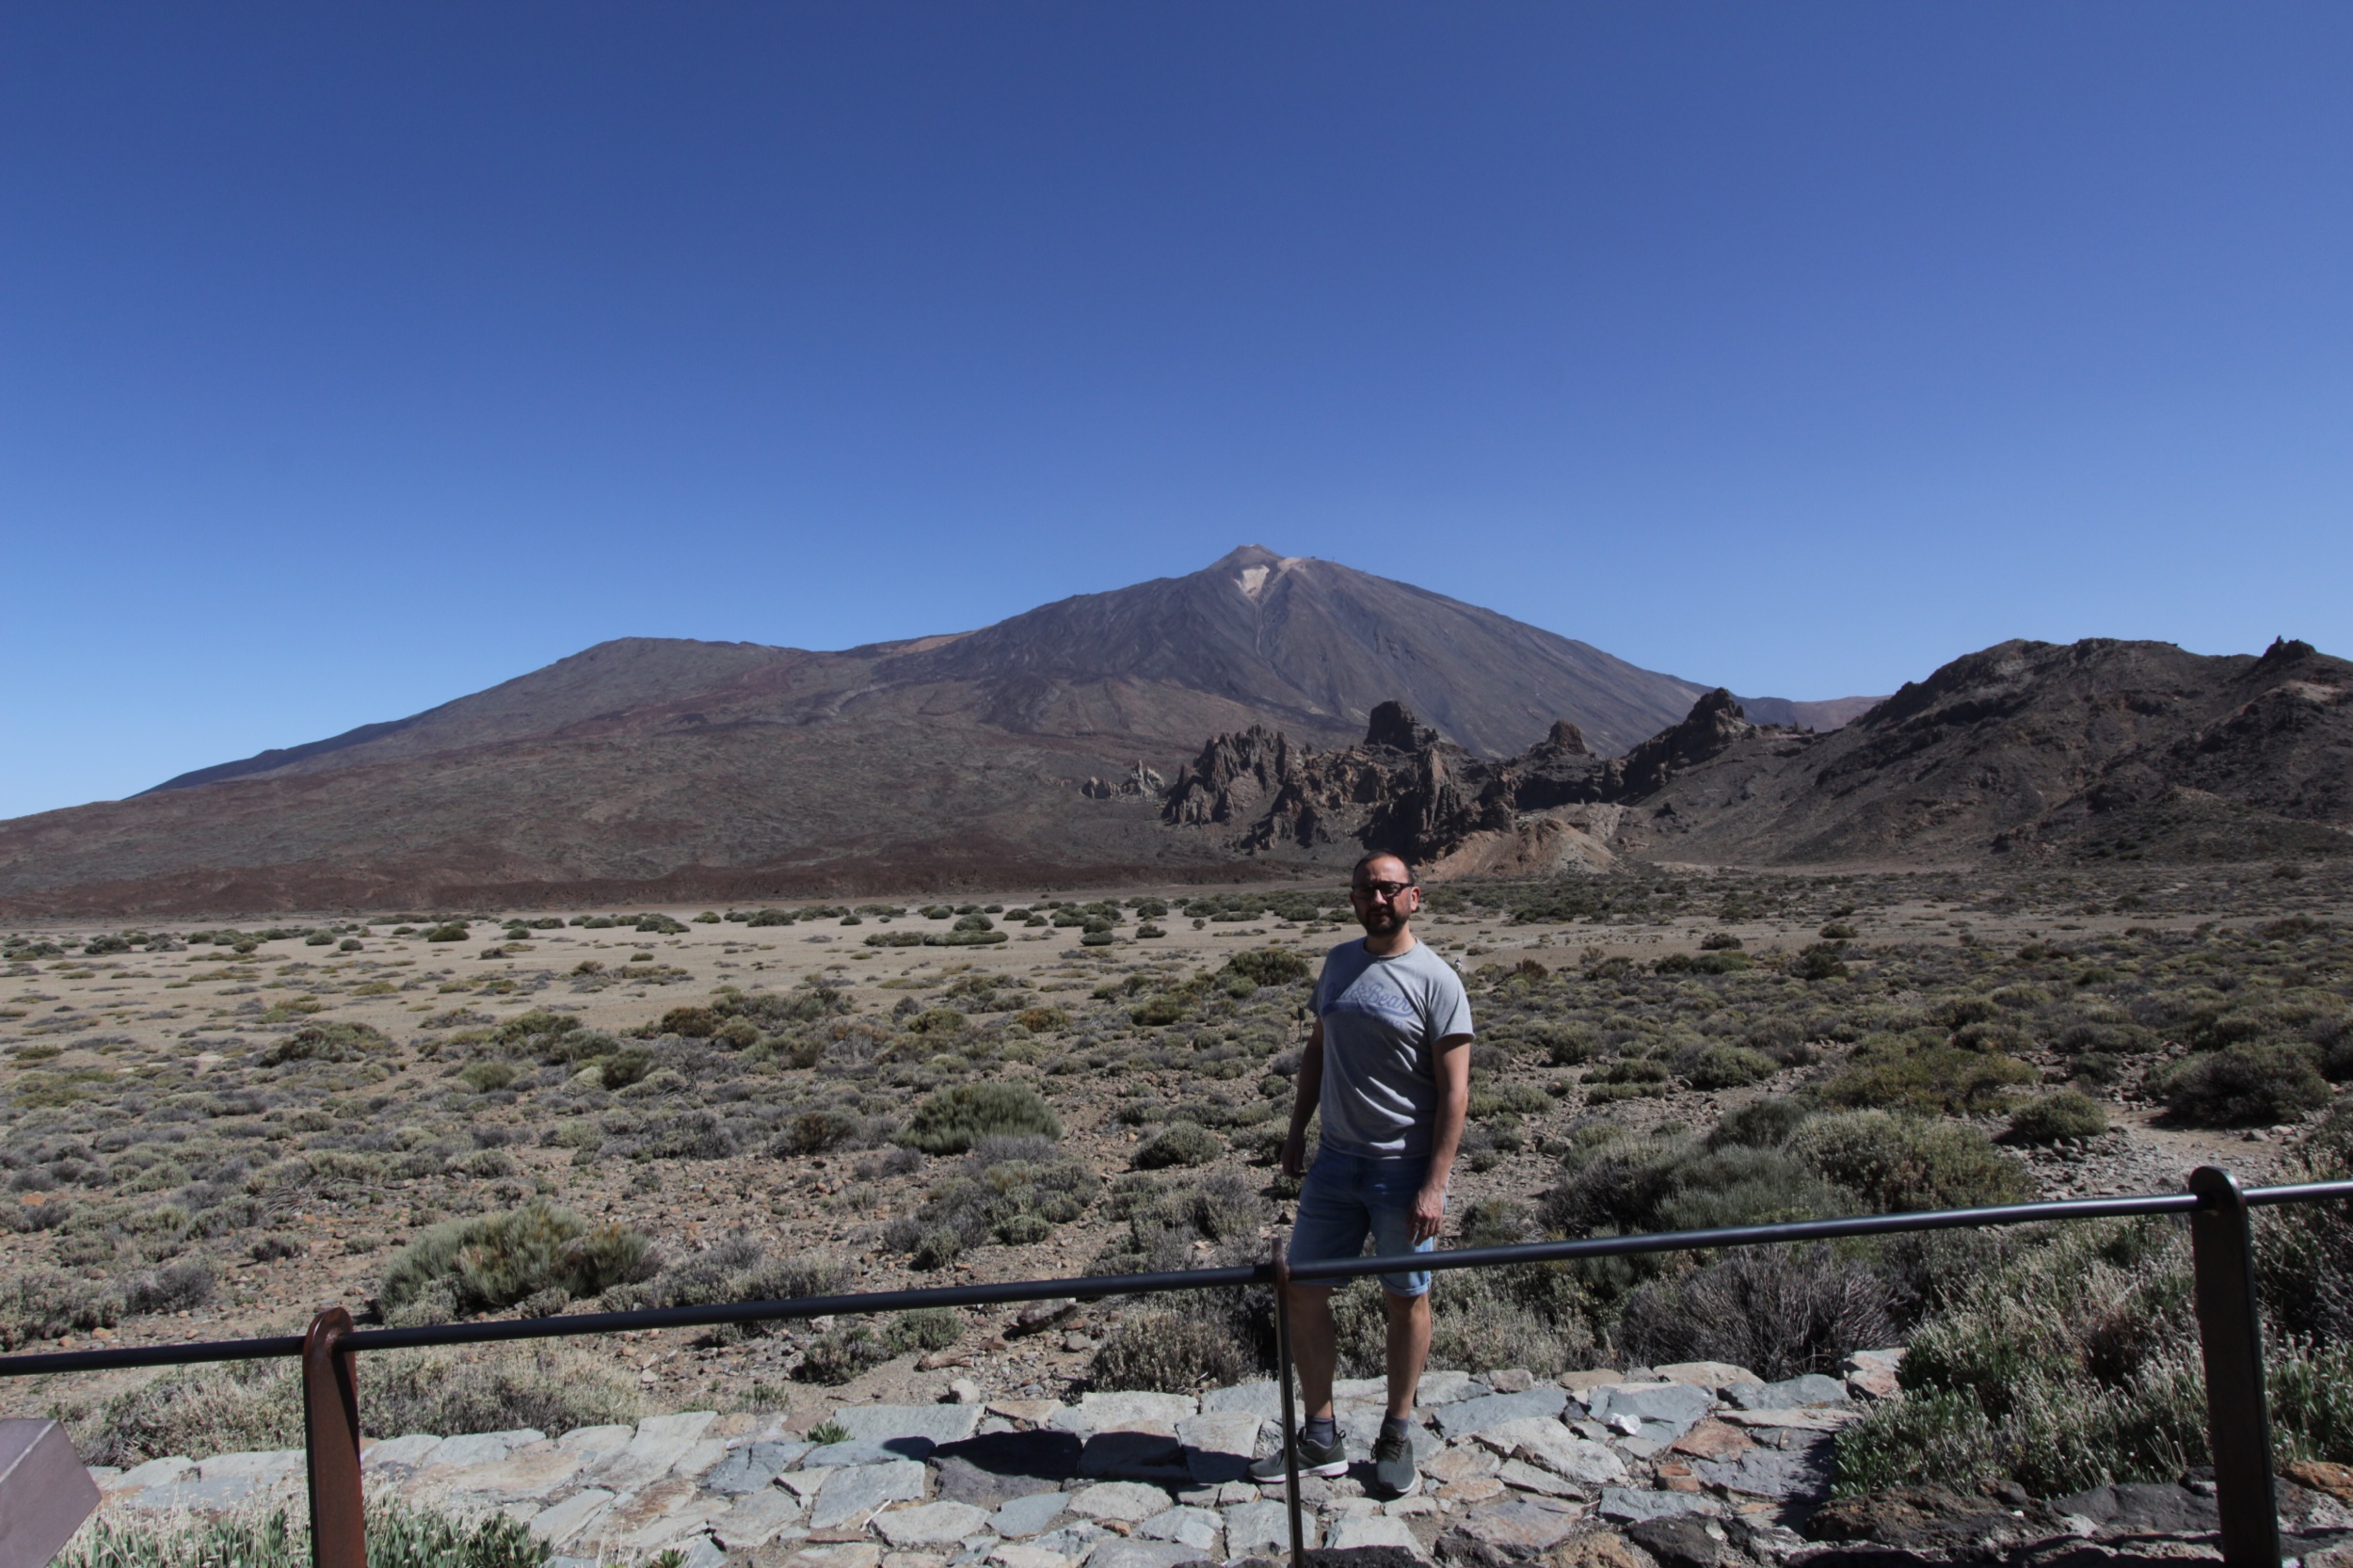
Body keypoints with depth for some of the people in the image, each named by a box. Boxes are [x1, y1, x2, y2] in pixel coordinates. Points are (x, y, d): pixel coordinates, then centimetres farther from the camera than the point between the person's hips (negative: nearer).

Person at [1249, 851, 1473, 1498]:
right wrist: (1297, 1128, 15)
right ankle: (1321, 1441, 23)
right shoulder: (1339, 961, 7)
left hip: (1404, 1169, -5)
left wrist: (1434, 1185, -17)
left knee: (1406, 1300, 10)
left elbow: (1454, 1088, -12)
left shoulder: (1436, 979, -11)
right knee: (1304, 1292, 7)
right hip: (1335, 1160, 5)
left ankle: (1396, 1438, 29)